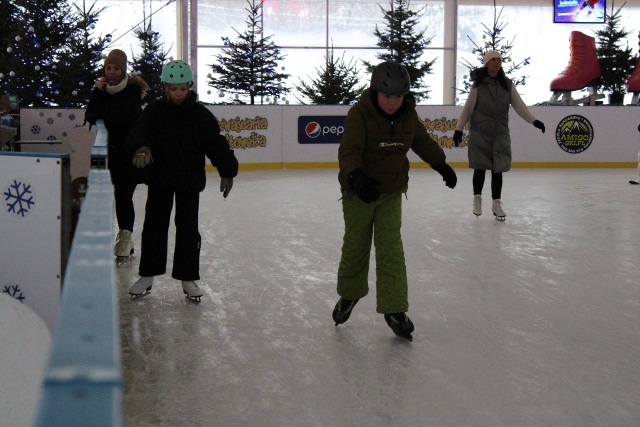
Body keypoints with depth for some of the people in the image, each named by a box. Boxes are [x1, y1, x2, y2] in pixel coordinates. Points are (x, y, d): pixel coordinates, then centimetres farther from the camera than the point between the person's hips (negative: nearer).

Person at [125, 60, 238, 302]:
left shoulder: (200, 114, -3)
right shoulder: (155, 111, -3)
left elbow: (216, 143, -3)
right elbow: (141, 131, -19)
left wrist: (227, 170, -10)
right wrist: (141, 147, -41)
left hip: (190, 180, -1)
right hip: (160, 178, 1)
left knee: (188, 227, 3)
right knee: (154, 225, 7)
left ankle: (188, 277, 13)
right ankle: (147, 275, 18)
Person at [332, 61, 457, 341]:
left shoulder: (408, 115, -3)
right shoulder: (359, 114, -20)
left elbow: (422, 141, 16)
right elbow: (349, 151, -31)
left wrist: (441, 165, 25)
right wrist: (356, 176, -49)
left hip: (391, 192, 3)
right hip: (359, 191, -3)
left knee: (390, 248, -4)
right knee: (355, 246, 10)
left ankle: (394, 309, 0)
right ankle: (349, 295, 34)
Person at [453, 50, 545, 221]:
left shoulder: (507, 85, 5)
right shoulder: (478, 85, -2)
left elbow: (519, 105, 1)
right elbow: (468, 108, 0)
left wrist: (533, 120, -9)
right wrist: (459, 128, -2)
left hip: (500, 133, 2)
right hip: (479, 133, -2)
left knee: (498, 169, 3)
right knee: (480, 167, 0)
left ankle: (497, 203, 13)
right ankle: (477, 198, 21)